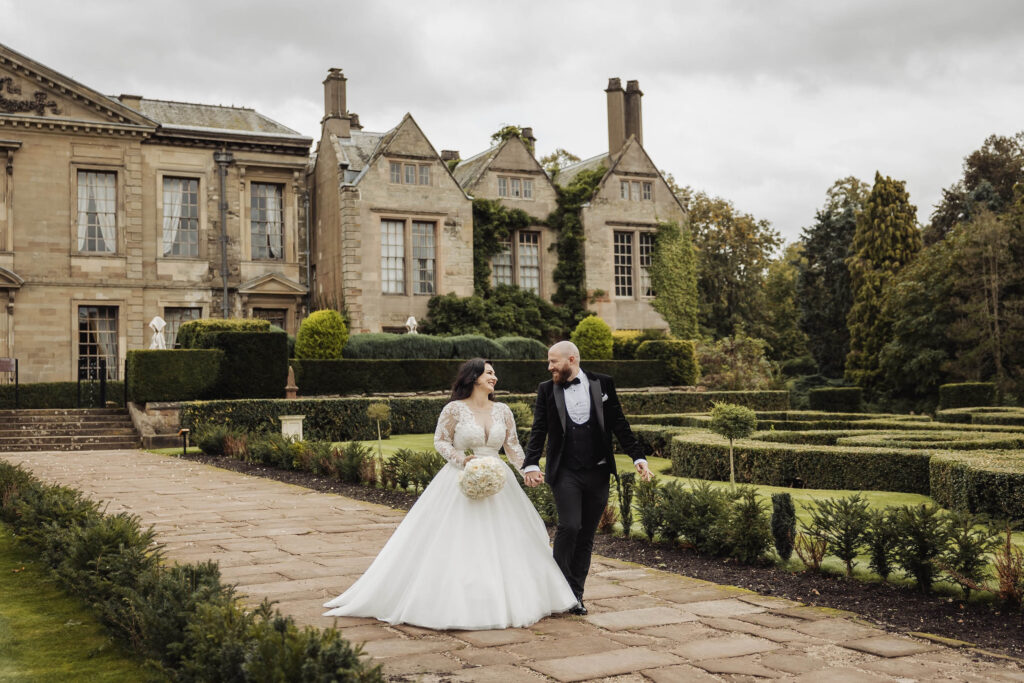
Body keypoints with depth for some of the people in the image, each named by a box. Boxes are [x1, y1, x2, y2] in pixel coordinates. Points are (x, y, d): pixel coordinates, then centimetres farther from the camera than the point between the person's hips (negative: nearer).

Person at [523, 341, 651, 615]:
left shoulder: (603, 384, 4)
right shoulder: (546, 390, 4)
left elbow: (619, 425, 5)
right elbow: (538, 431, 0)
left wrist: (638, 458, -2)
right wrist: (531, 464, -14)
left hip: (598, 473, 1)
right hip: (565, 473, -1)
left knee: (587, 536, 6)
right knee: (569, 526, -16)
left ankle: (575, 594, 16)